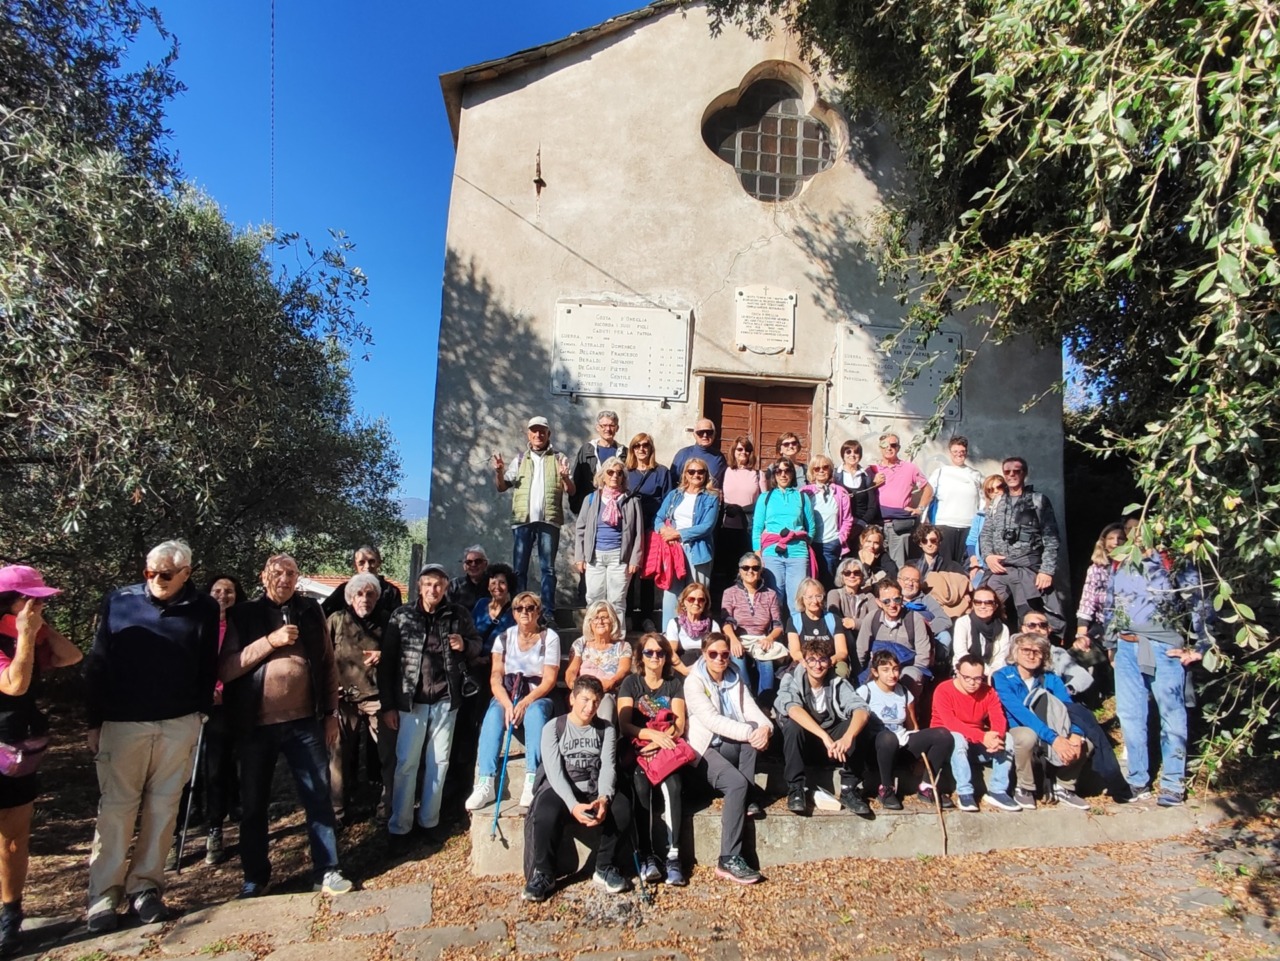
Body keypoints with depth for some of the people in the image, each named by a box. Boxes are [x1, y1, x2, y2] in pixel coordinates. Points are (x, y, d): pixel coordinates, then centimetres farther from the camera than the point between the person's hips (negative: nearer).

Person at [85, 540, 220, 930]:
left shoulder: (203, 609, -1)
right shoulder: (119, 601, -1)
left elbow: (209, 668, 3)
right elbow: (96, 665, 2)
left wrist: (200, 711, -2)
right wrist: (95, 722, 0)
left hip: (179, 726, 0)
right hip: (122, 723, 0)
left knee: (162, 807, 8)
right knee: (116, 807, 5)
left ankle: (145, 887, 19)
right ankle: (103, 895, 15)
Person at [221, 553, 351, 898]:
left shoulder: (311, 612, 6)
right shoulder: (244, 615, 2)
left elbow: (329, 665, 8)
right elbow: (226, 670, -8)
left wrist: (331, 713, 5)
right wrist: (270, 641, -17)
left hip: (305, 722, 0)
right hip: (257, 725, 0)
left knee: (319, 798, 3)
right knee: (254, 804, 12)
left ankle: (326, 870, 15)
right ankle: (254, 877, 29)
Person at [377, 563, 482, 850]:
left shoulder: (458, 615, 2)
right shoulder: (402, 616, -2)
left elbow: (477, 645, 13)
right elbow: (386, 661, -3)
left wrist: (465, 645, -11)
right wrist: (388, 705, -6)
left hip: (446, 700, 2)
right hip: (411, 701, -2)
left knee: (439, 763, 11)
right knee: (406, 764, 2)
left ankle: (429, 822, 25)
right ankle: (398, 827, 15)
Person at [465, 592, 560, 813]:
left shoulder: (550, 637, -1)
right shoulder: (504, 637, 6)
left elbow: (549, 681, -8)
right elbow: (495, 678, -2)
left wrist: (525, 703, -22)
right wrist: (507, 704, -21)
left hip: (538, 697, -2)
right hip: (506, 695, 2)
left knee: (535, 712, -36)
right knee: (493, 714, -30)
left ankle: (532, 782, -40)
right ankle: (486, 784, -36)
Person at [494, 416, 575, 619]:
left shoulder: (558, 458, 10)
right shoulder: (520, 458, 15)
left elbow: (571, 491, 5)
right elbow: (502, 487, 12)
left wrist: (565, 477, -15)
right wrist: (499, 472, -7)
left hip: (549, 520, -1)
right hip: (522, 519, 2)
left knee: (548, 568, 1)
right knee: (519, 568, 3)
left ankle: (548, 612, 3)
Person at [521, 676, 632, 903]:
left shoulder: (606, 730, 9)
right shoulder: (553, 728, 1)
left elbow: (608, 767, -3)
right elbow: (554, 771, -11)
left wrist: (604, 798, -25)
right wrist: (573, 805, -28)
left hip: (594, 791, 3)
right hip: (559, 790, -2)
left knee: (622, 809, -29)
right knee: (546, 815, -36)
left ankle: (604, 868, -8)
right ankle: (543, 875, -15)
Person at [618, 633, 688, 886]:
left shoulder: (675, 684, 13)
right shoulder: (631, 683, 9)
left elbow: (679, 725, 2)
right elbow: (624, 725, -2)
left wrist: (661, 741, -16)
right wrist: (654, 734, -17)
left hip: (667, 750, 1)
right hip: (637, 750, -1)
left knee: (673, 785, -30)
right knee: (640, 785, -32)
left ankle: (673, 855, -30)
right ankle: (646, 856, -28)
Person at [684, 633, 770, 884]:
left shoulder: (735, 677, 10)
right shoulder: (693, 681, -10)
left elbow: (751, 708, -2)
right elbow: (712, 720, -22)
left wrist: (765, 727, -25)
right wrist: (750, 732, -32)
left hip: (732, 746, 5)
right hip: (704, 749, -5)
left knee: (755, 729, -26)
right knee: (737, 783, -31)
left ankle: (747, 799, -16)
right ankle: (728, 860, -29)